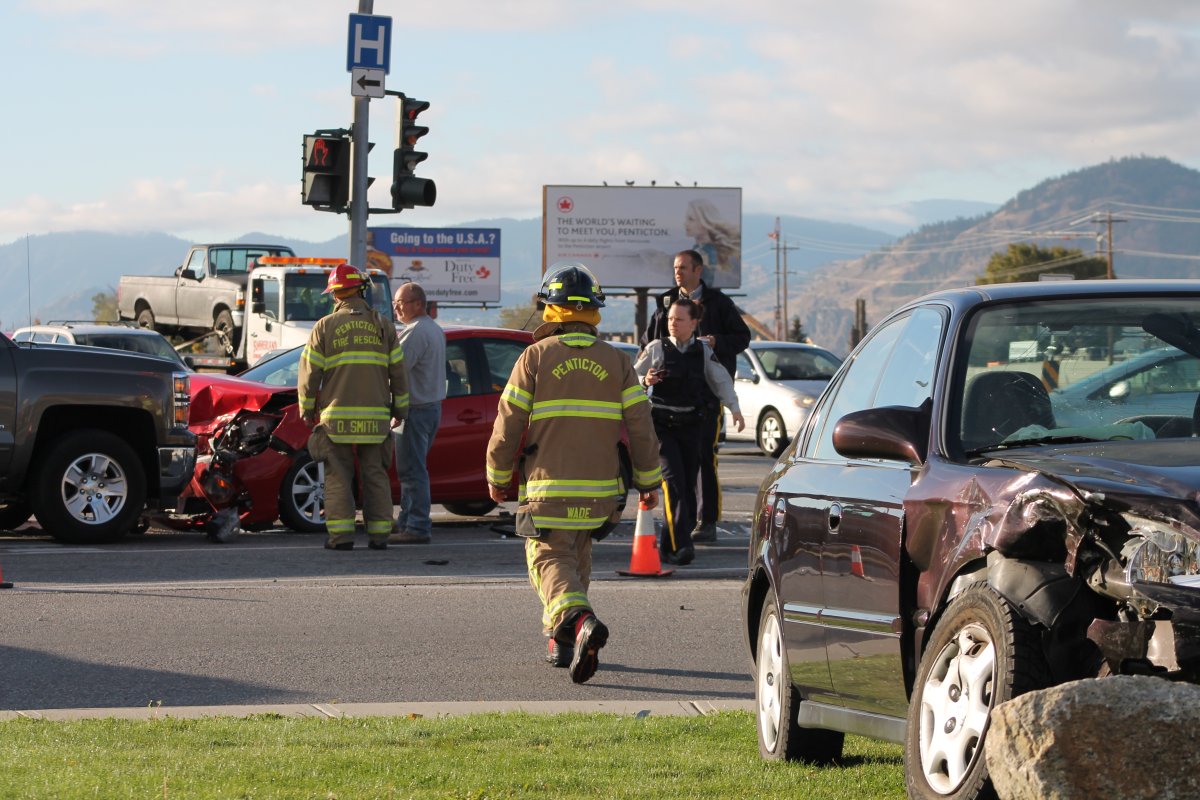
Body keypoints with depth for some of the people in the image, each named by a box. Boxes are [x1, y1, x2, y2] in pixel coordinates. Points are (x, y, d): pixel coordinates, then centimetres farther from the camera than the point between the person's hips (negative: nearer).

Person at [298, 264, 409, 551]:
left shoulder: (325, 327, -1)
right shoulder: (383, 326, 6)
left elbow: (309, 373, 0)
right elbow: (398, 372, 8)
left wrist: (307, 409, 12)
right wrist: (400, 408, 17)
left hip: (336, 418, -2)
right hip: (375, 417, 2)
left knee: (338, 477, 2)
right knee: (375, 476, 8)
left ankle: (341, 535, -5)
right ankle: (379, 535, 5)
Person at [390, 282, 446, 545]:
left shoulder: (416, 332, -17)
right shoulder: (435, 330, 17)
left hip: (415, 408, -11)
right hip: (432, 405, 11)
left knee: (412, 470, -9)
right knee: (413, 468, 17)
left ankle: (417, 528, -10)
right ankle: (407, 521, 23)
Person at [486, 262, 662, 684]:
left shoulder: (536, 357, -4)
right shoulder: (616, 362, 4)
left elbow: (508, 425, -3)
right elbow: (641, 427, 3)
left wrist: (497, 477, 11)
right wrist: (648, 480, 13)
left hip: (548, 489, -4)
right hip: (601, 491, 4)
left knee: (551, 558, -2)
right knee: (577, 554, 22)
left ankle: (578, 620, -30)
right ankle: (561, 642, 26)